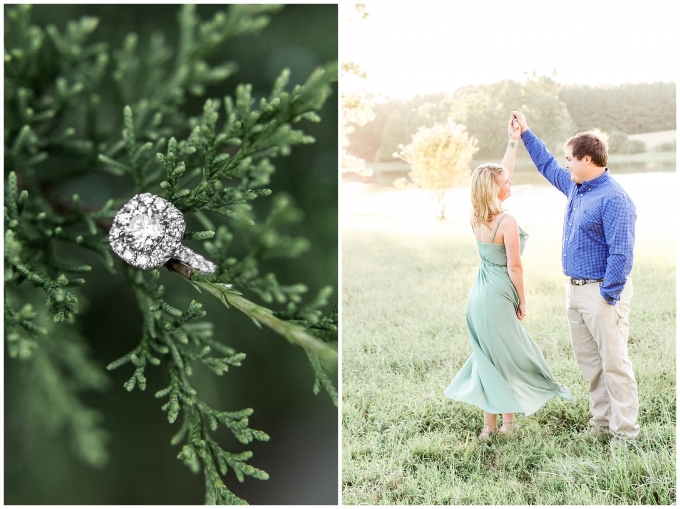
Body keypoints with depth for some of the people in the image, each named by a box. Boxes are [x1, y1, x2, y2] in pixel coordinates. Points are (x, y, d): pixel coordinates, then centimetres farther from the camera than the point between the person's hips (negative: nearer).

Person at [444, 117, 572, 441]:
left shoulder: (476, 217, 4)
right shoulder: (506, 222, -18)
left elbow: (502, 174, 15)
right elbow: (514, 267, -14)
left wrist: (513, 142, 19)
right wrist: (522, 301, -2)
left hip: (479, 295, 8)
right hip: (498, 298, -8)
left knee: (488, 359, 14)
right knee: (509, 358, 7)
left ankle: (489, 424, 20)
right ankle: (508, 422, 16)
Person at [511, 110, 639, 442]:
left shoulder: (614, 199, -18)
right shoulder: (575, 187, 10)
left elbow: (621, 253, -21)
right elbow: (547, 165, 29)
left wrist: (609, 297, -21)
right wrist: (525, 133, 30)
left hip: (602, 292, -9)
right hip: (575, 289, 9)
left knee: (614, 362, -3)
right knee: (588, 361, 15)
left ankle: (625, 430, 6)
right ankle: (601, 420, 26)